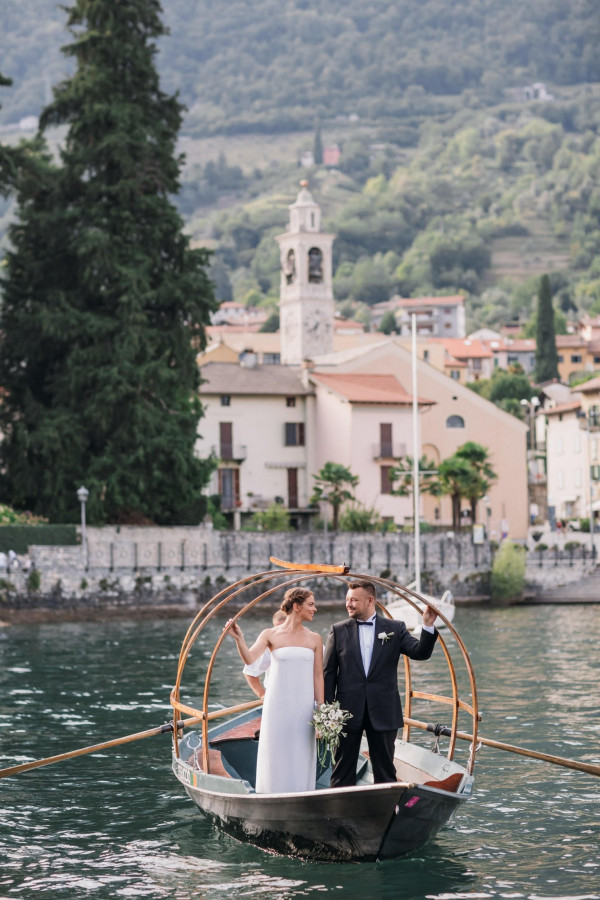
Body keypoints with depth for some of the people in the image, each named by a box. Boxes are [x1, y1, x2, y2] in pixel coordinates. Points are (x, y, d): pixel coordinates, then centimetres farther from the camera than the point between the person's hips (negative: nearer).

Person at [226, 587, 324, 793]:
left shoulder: (314, 639, 6)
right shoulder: (270, 635, 0)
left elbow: (318, 676, 6)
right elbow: (249, 659, -14)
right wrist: (238, 638, -32)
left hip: (304, 707, 2)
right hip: (277, 705, -2)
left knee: (301, 759, 4)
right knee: (276, 758, 0)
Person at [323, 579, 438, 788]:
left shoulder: (395, 629, 5)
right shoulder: (338, 630, 5)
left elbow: (420, 652, -5)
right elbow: (328, 673, 4)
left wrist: (428, 626, -22)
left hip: (383, 713, 0)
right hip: (347, 712, 0)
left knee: (385, 770, 6)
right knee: (343, 770, 5)